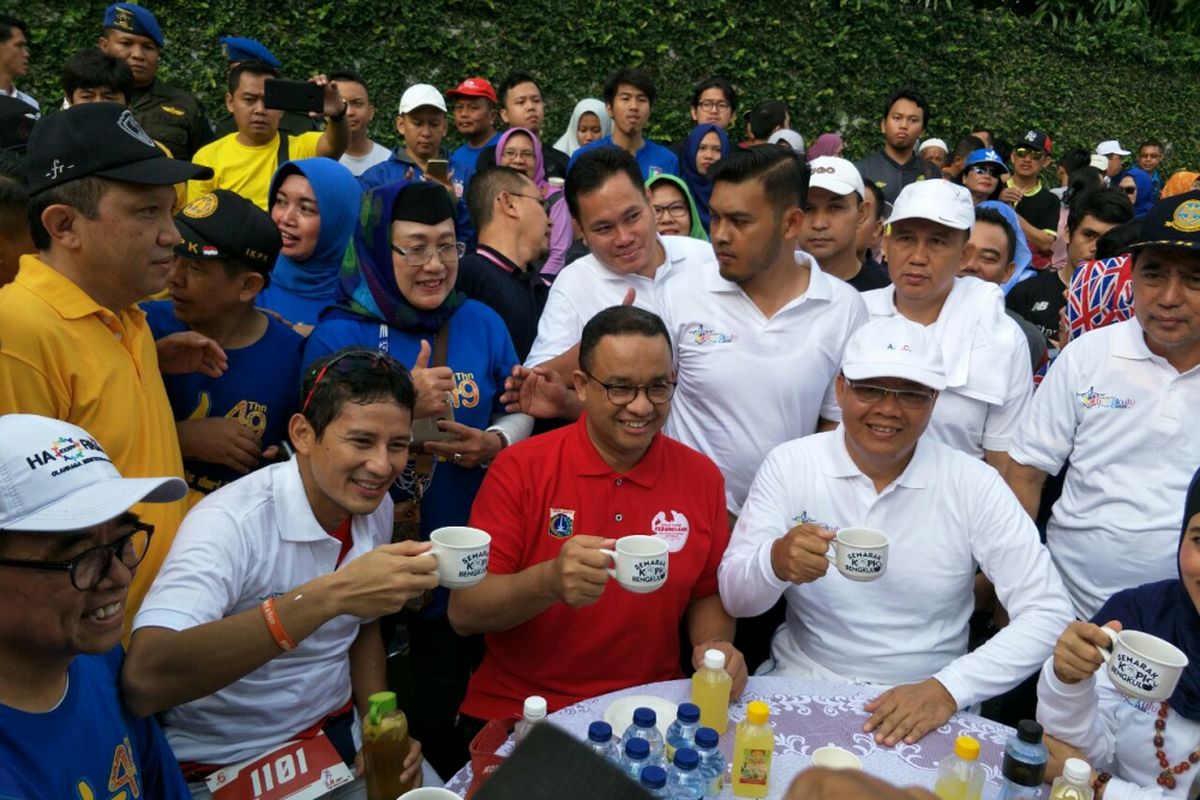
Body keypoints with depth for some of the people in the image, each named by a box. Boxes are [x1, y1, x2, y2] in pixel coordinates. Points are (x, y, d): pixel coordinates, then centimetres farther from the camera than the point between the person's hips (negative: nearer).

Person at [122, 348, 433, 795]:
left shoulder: (374, 506, -4)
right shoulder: (231, 521, -24)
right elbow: (143, 682, -38)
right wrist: (331, 594, -43)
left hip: (340, 736, 5)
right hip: (225, 766, -4)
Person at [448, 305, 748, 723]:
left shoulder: (702, 477, 1)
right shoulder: (519, 468, -8)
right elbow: (463, 612, -12)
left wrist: (715, 644, -8)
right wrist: (549, 581, -29)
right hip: (520, 713, -2)